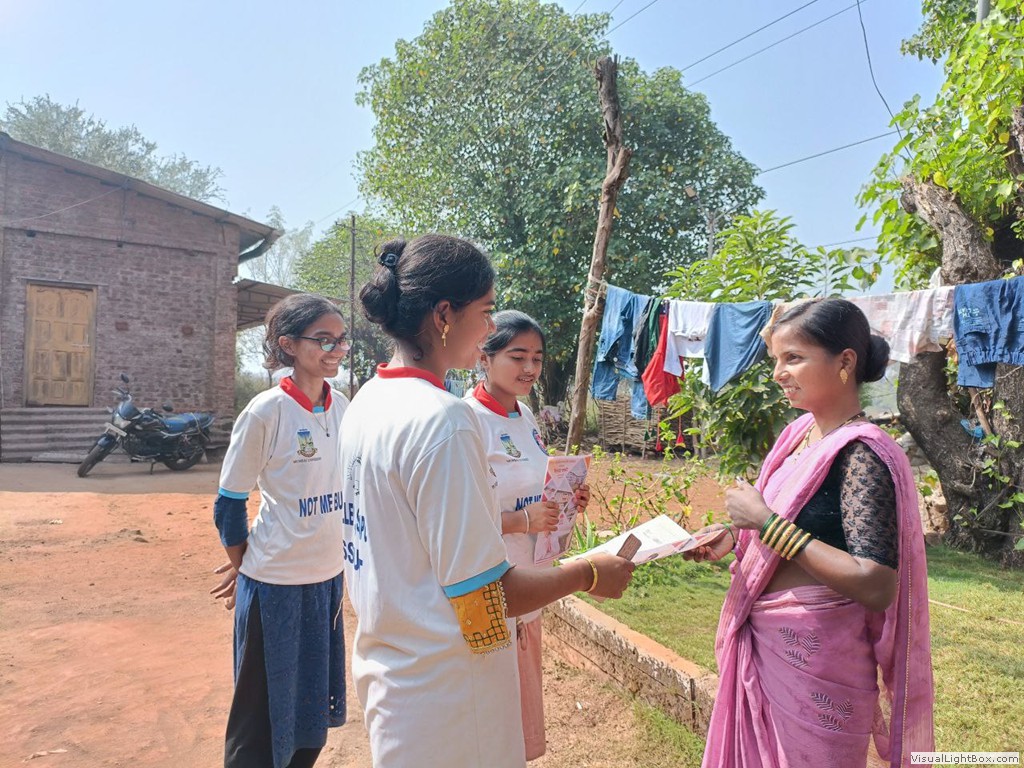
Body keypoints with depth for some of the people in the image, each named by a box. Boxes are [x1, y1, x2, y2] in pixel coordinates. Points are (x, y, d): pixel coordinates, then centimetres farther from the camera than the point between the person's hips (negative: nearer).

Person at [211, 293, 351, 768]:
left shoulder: (342, 408, 0)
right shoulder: (266, 412, -17)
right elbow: (229, 503, -7)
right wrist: (244, 567, 3)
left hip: (329, 575, 6)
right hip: (276, 584, -5)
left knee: (313, 703, 20)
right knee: (265, 710, 12)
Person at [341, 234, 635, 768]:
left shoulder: (366, 403, 2)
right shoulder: (443, 419, -25)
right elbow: (482, 599, -23)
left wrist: (511, 518, 15)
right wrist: (587, 575, -9)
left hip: (384, 661, 8)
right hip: (442, 689, -8)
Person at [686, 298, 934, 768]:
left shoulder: (861, 455, -20)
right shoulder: (801, 431, 3)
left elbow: (876, 587, -28)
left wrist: (767, 523, -26)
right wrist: (735, 538, -1)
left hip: (814, 655, -8)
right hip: (761, 640, 8)